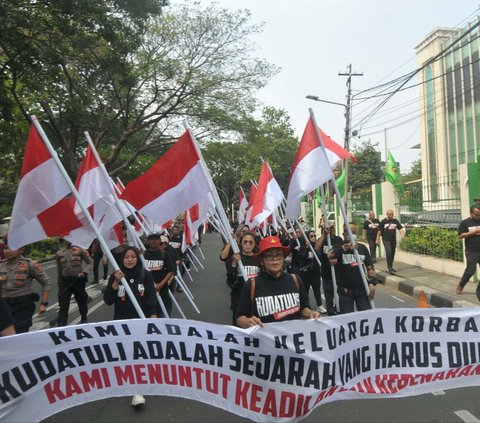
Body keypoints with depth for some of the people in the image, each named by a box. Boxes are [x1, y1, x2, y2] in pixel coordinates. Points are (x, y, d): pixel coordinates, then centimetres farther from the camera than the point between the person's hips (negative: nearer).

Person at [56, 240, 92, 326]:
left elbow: (90, 263, -1)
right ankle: (61, 325, 0)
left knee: (81, 301, 16)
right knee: (63, 304, -2)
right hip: (65, 280, 2)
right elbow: (59, 269, 14)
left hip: (78, 279, -2)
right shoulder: (59, 253, 6)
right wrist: (60, 283, 16)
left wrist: (84, 272, -17)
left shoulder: (80, 250, -5)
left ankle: (84, 319, 39)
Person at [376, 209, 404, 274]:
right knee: (388, 252, -18)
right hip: (386, 239, -4)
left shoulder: (395, 221, 8)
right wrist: (377, 239, -3)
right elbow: (379, 231, 0)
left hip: (393, 239, 4)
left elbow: (400, 228, 2)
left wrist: (402, 234, -17)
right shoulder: (383, 221, -2)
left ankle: (391, 267, 24)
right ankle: (389, 267, -14)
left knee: (392, 253, 11)